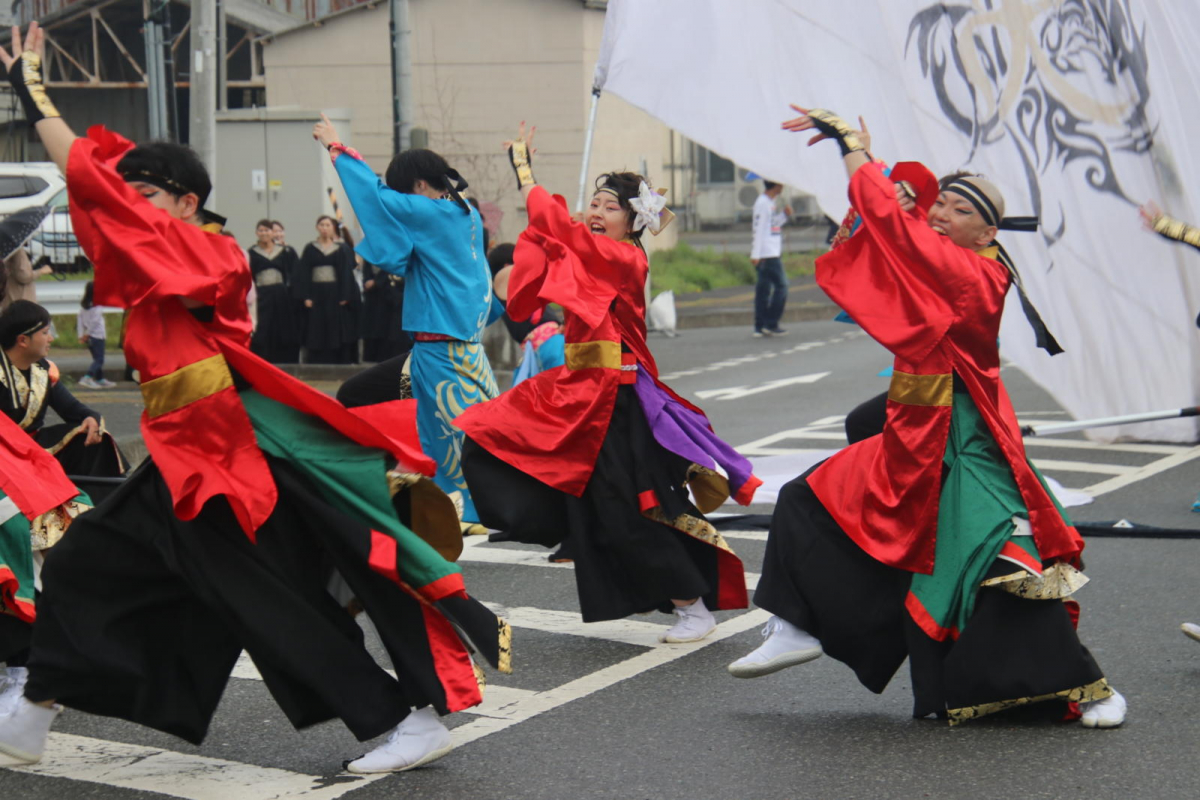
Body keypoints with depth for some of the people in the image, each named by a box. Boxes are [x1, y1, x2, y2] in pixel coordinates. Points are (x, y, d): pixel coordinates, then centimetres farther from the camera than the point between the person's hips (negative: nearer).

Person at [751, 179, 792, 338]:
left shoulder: (769, 203, 18)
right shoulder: (762, 203, -12)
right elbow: (758, 229, -17)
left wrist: (784, 215, 11)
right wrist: (755, 254, -20)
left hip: (772, 253, 10)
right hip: (768, 254, -10)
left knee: (763, 289, 7)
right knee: (781, 286, -7)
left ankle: (760, 327, 6)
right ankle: (770, 324, -5)